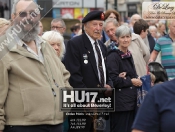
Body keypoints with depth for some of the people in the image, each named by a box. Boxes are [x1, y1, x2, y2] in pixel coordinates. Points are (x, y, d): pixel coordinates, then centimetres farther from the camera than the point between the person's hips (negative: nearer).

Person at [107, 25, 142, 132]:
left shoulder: (129, 55, 16)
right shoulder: (113, 56, -10)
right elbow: (113, 80, -17)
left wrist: (137, 80, 5)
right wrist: (131, 82, -10)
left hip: (131, 101, 8)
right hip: (120, 102, -8)